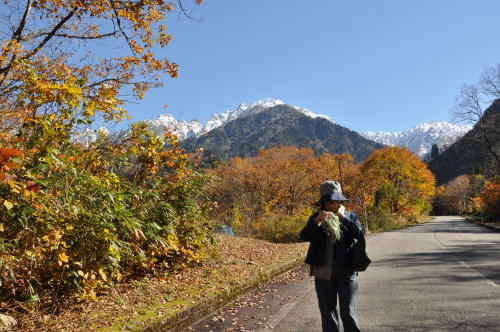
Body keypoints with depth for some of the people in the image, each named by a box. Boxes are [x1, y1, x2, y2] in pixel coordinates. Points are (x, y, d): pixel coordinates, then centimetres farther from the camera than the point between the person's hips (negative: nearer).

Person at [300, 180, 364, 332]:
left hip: (347, 271, -1)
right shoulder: (316, 217, 5)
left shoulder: (350, 216, 6)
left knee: (349, 312, -2)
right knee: (327, 311, 11)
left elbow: (360, 233, -11)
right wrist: (316, 221, -24)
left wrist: (343, 217, -21)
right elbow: (304, 237, -9)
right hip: (323, 272, 1)